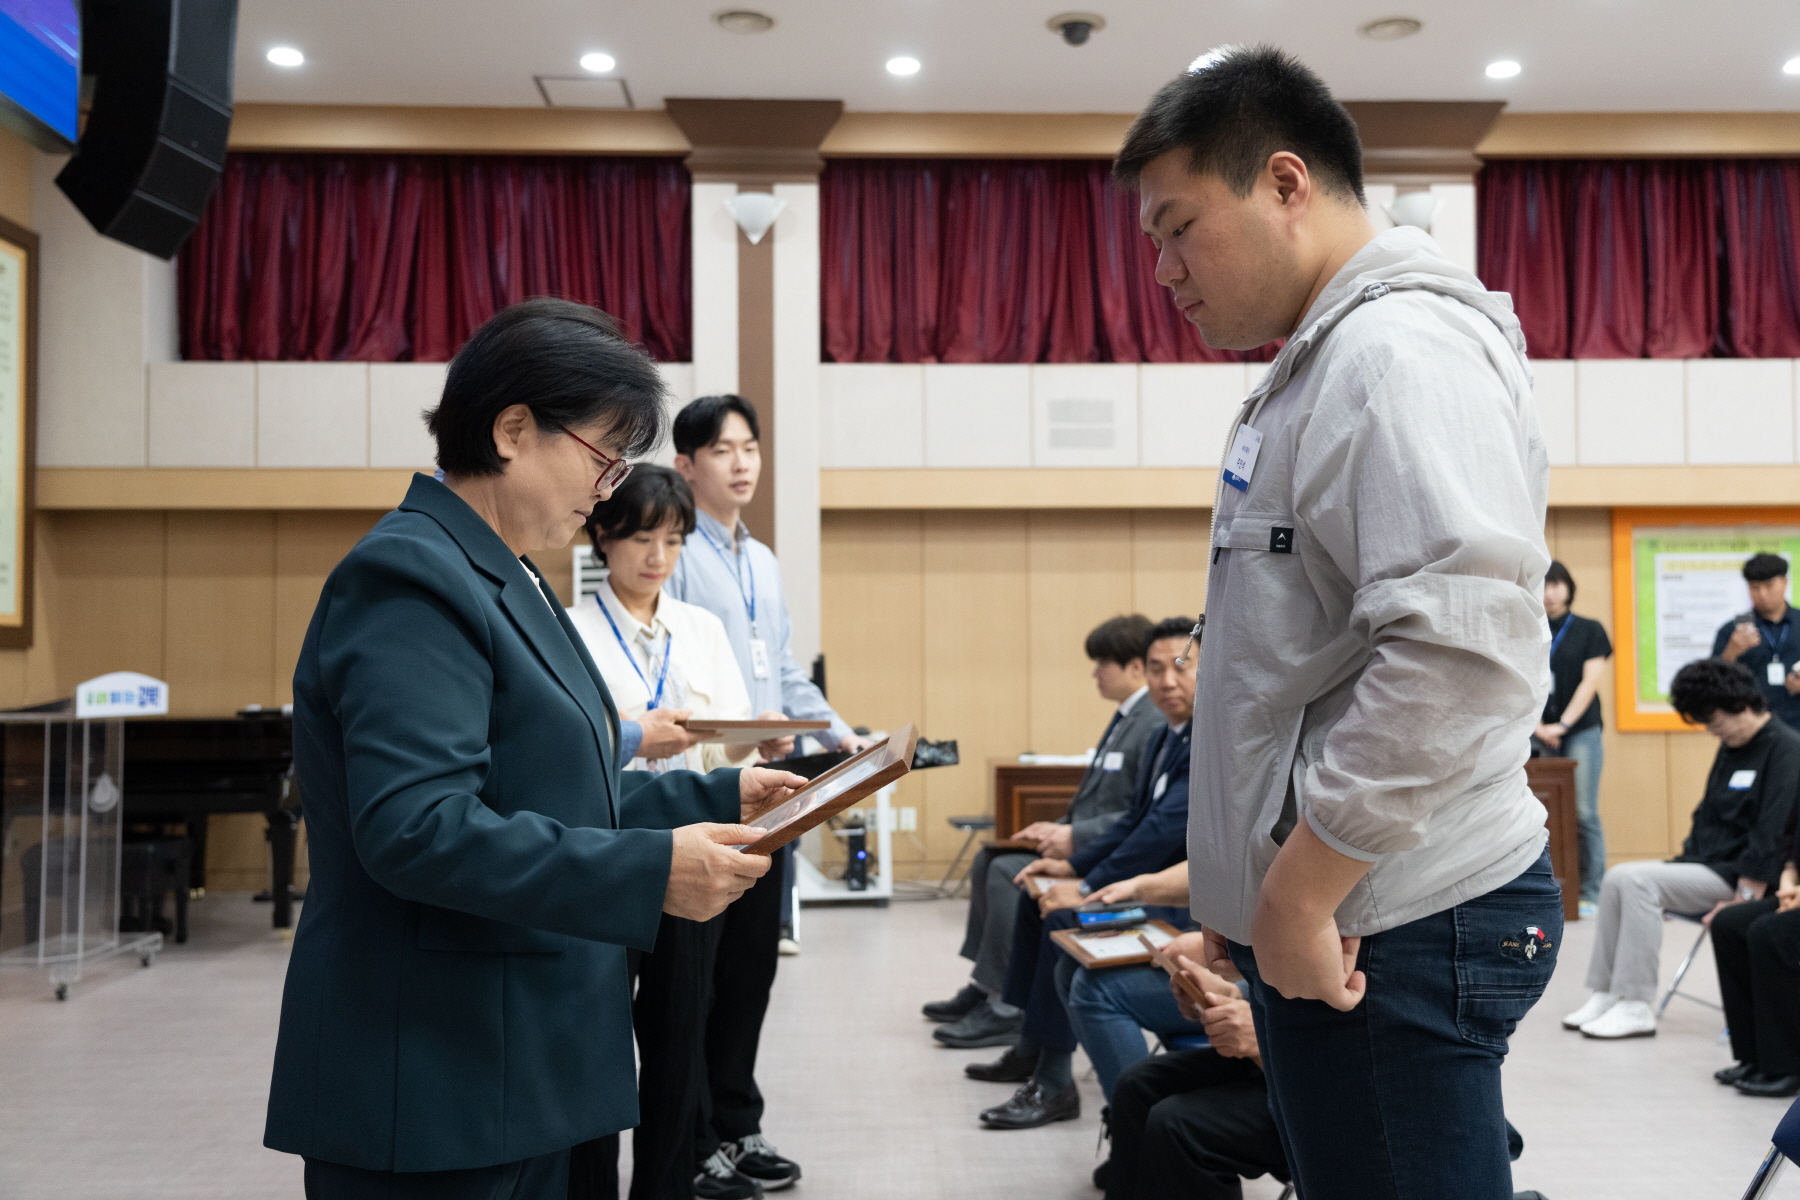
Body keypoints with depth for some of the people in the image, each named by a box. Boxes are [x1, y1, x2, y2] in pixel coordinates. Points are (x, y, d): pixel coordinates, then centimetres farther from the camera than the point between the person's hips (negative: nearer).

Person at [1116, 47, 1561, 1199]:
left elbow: (1458, 649, -26)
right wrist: (1251, 885, 21)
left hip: (1392, 929, -10)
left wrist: (1300, 893, -19)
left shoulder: (1404, 349, -14)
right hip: (1322, 918, 10)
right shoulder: (1314, 368, 18)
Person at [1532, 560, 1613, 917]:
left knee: (1584, 814, -5)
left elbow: (1590, 680, -1)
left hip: (1580, 731, -1)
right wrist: (1536, 726, -7)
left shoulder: (1589, 631, 7)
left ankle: (1590, 893, 1)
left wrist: (1562, 725, -9)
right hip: (1536, 735, 1)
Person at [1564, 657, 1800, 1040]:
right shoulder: (1731, 749, 17)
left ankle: (1635, 1007, -20)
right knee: (1618, 878, -7)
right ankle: (1607, 994, -7)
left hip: (1740, 877, -9)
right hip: (1705, 865, 9)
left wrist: (1744, 899, -22)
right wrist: (1682, 859, 11)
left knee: (1638, 880, -24)